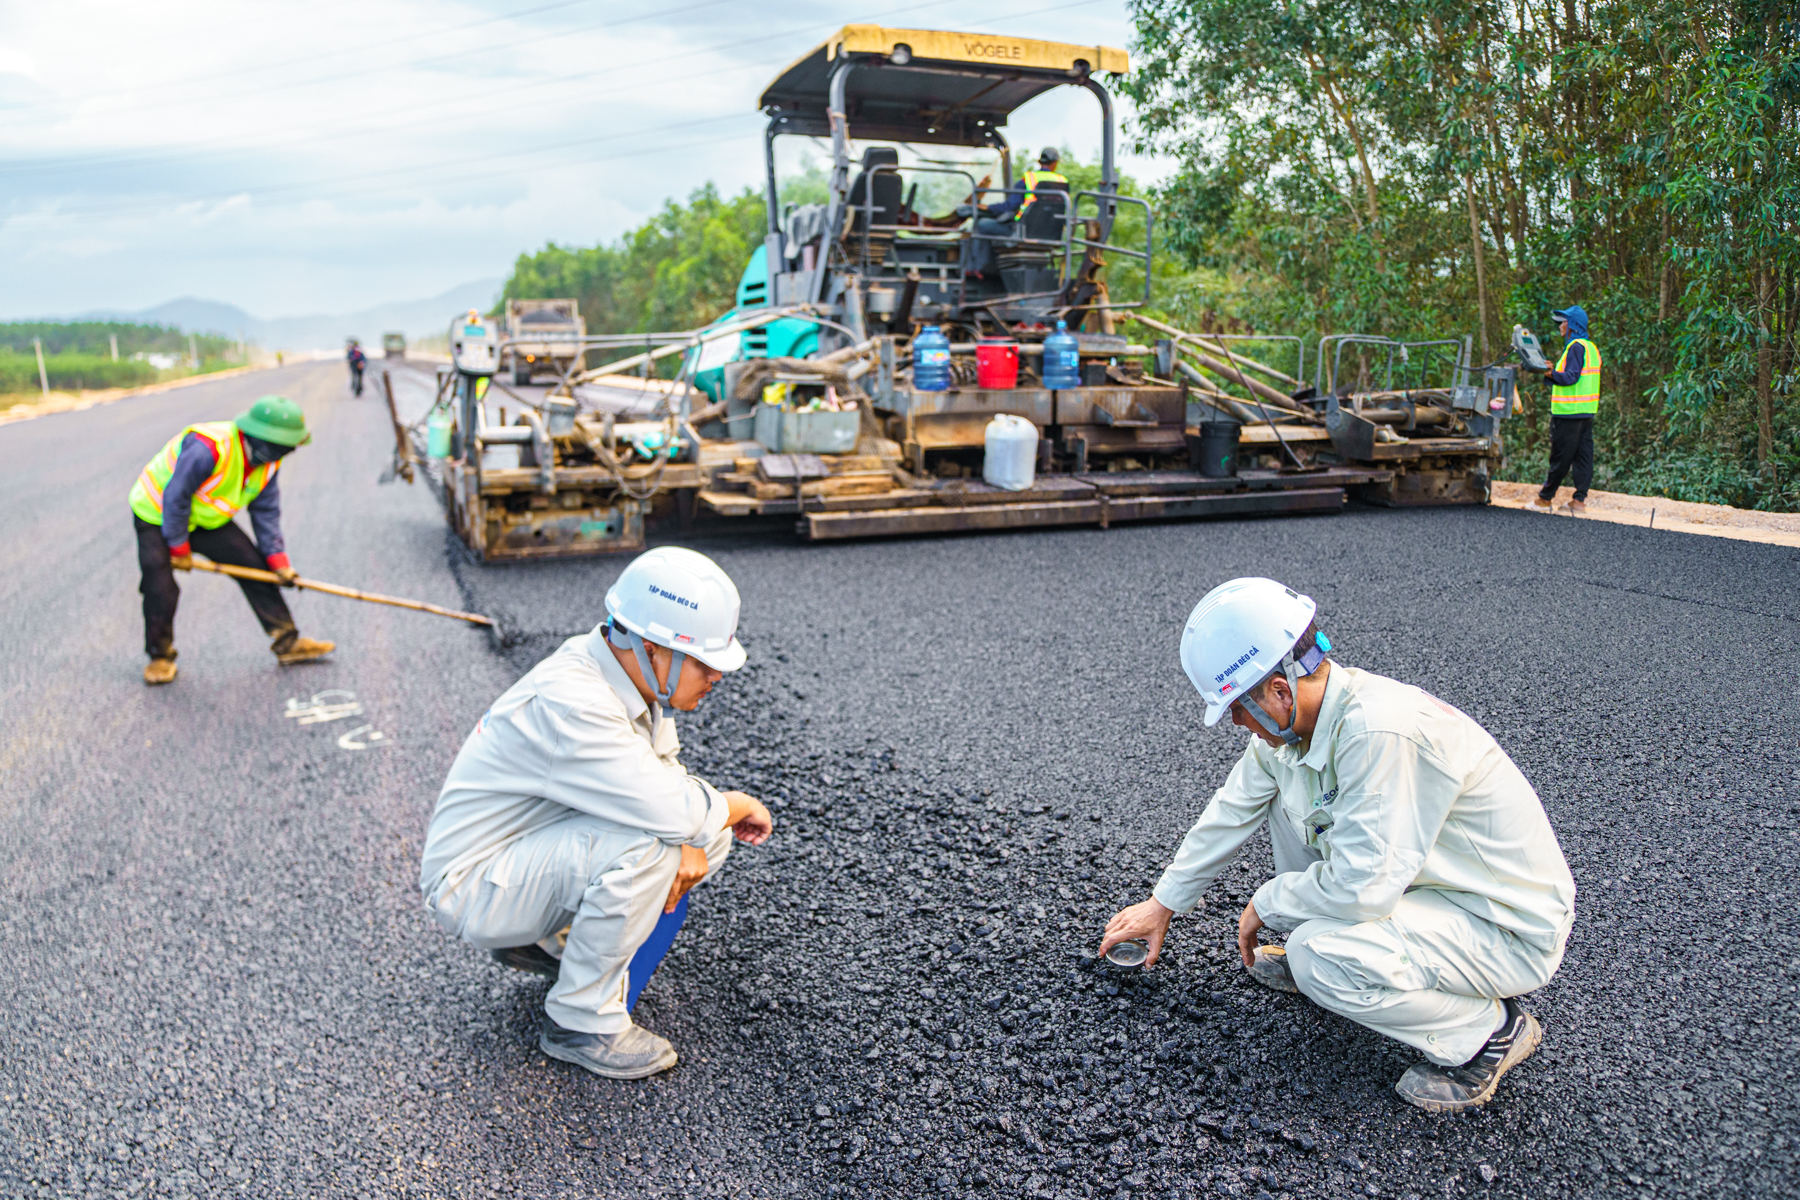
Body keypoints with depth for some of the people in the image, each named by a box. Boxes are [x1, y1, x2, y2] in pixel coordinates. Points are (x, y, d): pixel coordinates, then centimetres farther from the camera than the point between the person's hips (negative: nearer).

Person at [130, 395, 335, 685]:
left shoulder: (268, 462, -11)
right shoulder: (208, 449, -37)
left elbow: (266, 511, -2)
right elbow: (174, 499, -29)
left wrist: (278, 561, -5)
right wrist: (180, 549, -20)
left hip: (206, 519, 7)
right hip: (158, 516, -7)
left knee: (255, 567, -3)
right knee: (160, 589, -11)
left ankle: (288, 643, 3)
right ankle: (160, 656, 13)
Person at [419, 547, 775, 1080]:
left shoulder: (637, 674, -5)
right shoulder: (573, 702, -32)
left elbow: (667, 773, 6)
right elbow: (671, 809, -37)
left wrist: (690, 841, -15)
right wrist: (741, 805, -16)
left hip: (538, 843, 9)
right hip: (473, 885, -9)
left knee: (708, 839, 0)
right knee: (645, 842, -31)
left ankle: (544, 941, 16)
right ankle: (582, 1023, -10)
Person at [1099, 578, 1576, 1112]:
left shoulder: (1383, 733, -34)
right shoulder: (1293, 717, -6)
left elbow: (1362, 888, -34)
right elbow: (1233, 810, 7)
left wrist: (1266, 904, -14)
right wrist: (1162, 904, 15)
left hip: (1513, 928, -9)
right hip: (1430, 882, 9)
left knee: (1319, 955, -28)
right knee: (1286, 794, 7)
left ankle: (1488, 1030, -3)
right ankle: (1315, 958, 19)